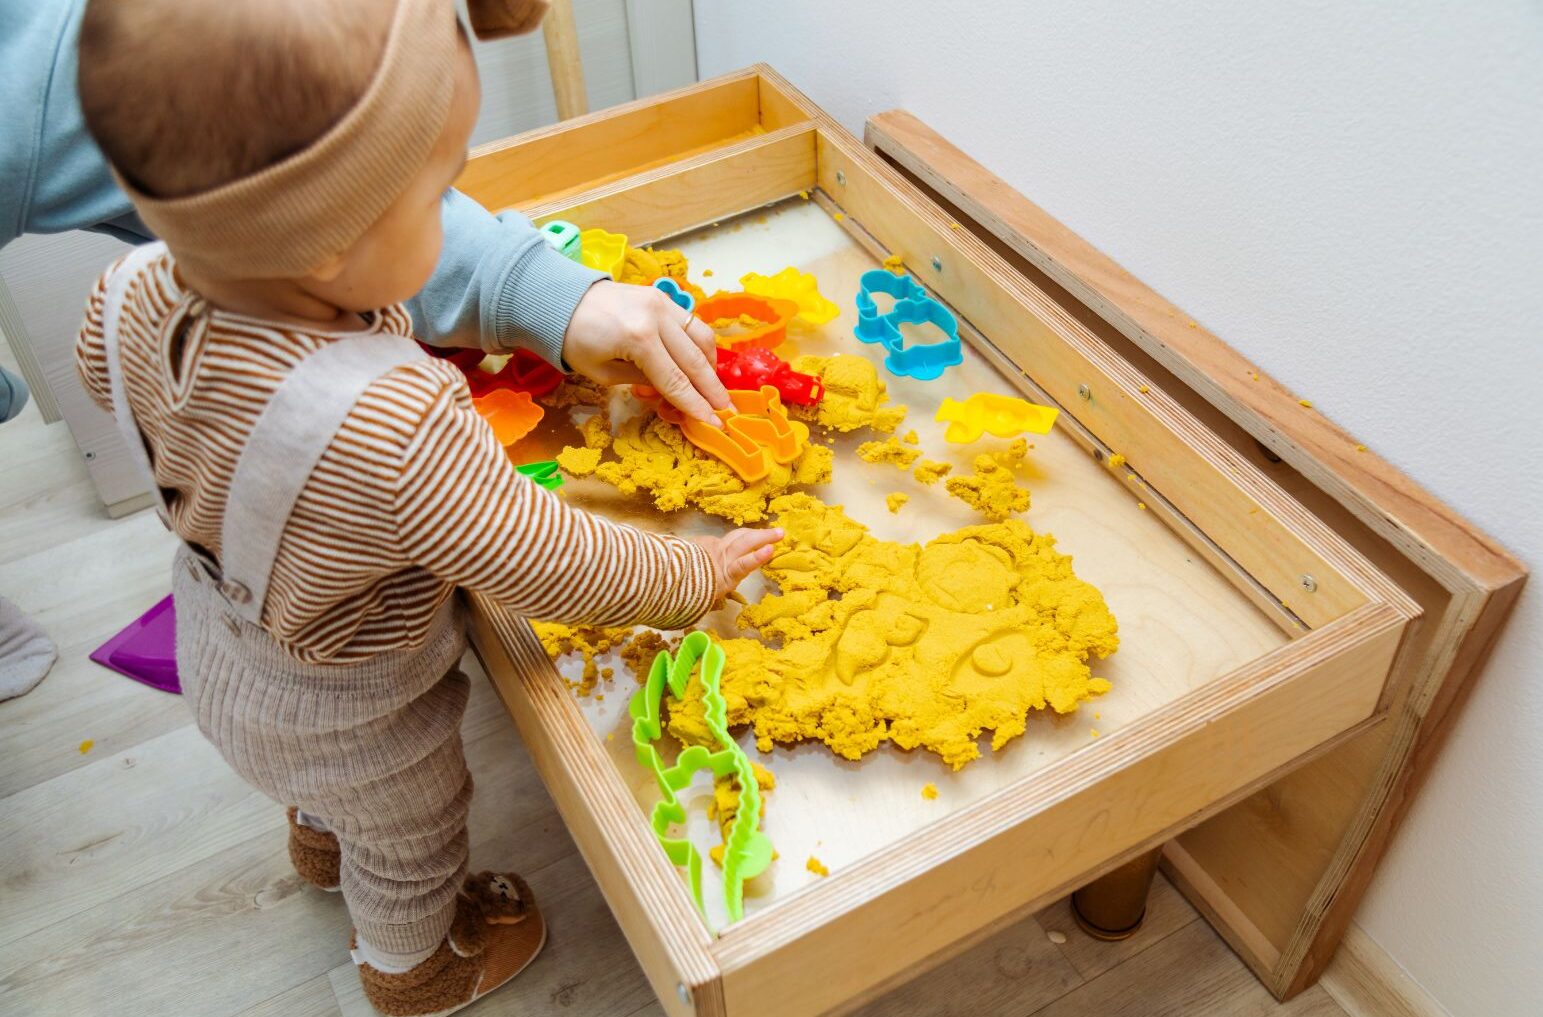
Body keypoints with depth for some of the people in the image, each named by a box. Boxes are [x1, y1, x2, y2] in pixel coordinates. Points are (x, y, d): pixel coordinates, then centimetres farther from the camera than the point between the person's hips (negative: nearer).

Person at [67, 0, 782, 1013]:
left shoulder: (141, 290, -26)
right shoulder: (398, 434, -49)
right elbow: (556, 570, -35)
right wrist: (694, 574, -16)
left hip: (218, 638, 6)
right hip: (345, 714, -6)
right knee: (409, 847, 29)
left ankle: (322, 833, 74)